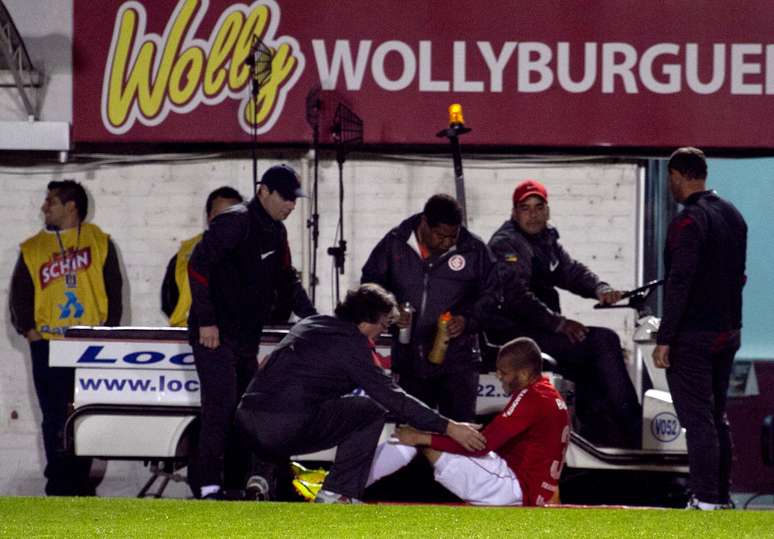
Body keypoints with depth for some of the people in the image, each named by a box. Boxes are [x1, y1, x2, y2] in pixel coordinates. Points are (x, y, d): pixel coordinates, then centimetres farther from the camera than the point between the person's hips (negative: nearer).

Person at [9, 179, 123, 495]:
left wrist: (109, 329, -2)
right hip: (48, 345, 0)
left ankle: (81, 481, 10)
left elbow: (113, 289, 7)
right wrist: (27, 329, -4)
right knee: (55, 418, -3)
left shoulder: (98, 241, 9)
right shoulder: (33, 249, 11)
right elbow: (20, 294, 9)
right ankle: (59, 484, 1)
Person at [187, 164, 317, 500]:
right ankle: (210, 488, -15)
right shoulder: (235, 222, -14)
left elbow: (287, 279, 24)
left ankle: (236, 486, 15)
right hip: (215, 335, -9)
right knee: (220, 406, -14)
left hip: (247, 337, 9)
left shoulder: (275, 232, 14)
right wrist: (206, 321, -21)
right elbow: (198, 266, -20)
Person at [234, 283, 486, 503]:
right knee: (371, 412, 6)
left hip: (246, 421, 7)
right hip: (288, 428, -7)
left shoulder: (309, 324, 20)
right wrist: (448, 427, -3)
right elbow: (393, 398, -5)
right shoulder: (350, 344, -3)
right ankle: (336, 494, 3)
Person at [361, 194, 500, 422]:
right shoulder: (395, 244, -1)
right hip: (409, 358, 2)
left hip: (456, 359, -2)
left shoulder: (474, 250, -3)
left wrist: (468, 319, -13)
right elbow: (370, 283, 9)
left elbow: (490, 294, 4)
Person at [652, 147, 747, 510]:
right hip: (728, 331, 8)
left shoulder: (688, 221, -16)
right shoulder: (733, 216, 12)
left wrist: (664, 339, -18)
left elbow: (679, 283, -20)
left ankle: (705, 501, -11)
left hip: (692, 335, -8)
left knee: (697, 419, -8)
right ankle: (721, 497, 18)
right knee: (717, 417, 15)